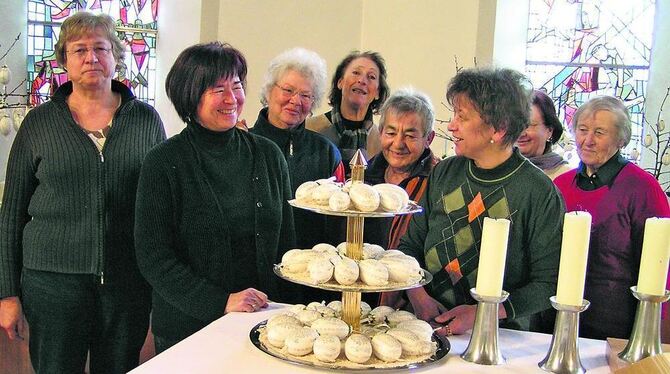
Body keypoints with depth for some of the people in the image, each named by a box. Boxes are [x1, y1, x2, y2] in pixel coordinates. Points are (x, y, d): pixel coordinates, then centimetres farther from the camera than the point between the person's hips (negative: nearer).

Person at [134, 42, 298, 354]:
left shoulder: (268, 155, 2)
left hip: (262, 322, 3)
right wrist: (220, 302, -19)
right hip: (188, 326, -3)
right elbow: (153, 258, -11)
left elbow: (285, 241, 7)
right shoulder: (163, 163, -9)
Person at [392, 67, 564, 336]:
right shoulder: (444, 173, 7)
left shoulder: (540, 193, -7)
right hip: (430, 327, 3)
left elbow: (548, 284, -6)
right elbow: (410, 245, 13)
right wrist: (418, 296, -5)